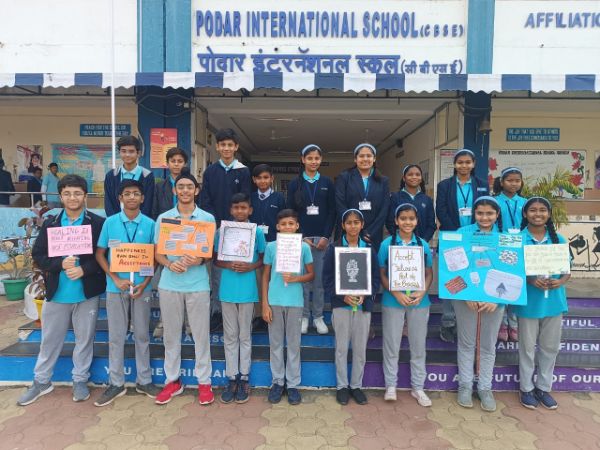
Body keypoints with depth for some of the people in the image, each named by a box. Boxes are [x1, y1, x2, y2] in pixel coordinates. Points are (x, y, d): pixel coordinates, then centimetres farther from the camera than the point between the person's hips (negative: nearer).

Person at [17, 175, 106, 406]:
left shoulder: (98, 223, -5)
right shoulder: (50, 223, 3)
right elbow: (38, 255, 0)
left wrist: (83, 269, -21)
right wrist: (61, 264, -18)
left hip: (87, 292, -2)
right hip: (56, 292, 2)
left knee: (84, 339, 11)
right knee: (50, 339, 15)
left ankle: (80, 380, 28)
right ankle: (41, 382, 33)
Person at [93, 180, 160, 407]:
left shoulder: (150, 224, -2)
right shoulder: (110, 222, -2)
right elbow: (100, 254, 1)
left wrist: (145, 283, -10)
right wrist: (116, 279, -11)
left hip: (142, 286, 0)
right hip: (115, 287, 0)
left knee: (142, 335, 10)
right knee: (116, 336, 9)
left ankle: (144, 381, 24)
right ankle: (116, 383, 23)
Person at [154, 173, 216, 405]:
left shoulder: (207, 218, 1)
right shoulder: (163, 218, 5)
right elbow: (157, 253, 6)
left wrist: (200, 259, -18)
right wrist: (169, 264, -15)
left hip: (197, 284, -1)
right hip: (169, 284, 2)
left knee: (201, 335, 6)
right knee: (171, 334, 12)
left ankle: (204, 382, 19)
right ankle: (172, 380, 27)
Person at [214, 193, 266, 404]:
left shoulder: (257, 232, -1)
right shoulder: (222, 231, 1)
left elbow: (263, 259, 5)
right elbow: (216, 259, 6)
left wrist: (250, 267, -14)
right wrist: (228, 265, -14)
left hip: (247, 290, -1)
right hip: (227, 289, 1)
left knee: (245, 335, 9)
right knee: (230, 336, 10)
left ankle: (244, 378, 21)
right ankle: (231, 378, 21)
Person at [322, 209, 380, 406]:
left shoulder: (369, 249, 5)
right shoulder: (333, 248, -1)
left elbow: (376, 278, 5)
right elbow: (327, 278, -3)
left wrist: (365, 295, -12)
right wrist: (343, 296, -15)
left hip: (364, 305, 2)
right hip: (341, 304, -1)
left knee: (360, 348, 9)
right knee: (341, 347, 7)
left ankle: (356, 385, 25)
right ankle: (342, 386, 22)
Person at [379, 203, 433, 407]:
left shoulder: (423, 245, 3)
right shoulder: (387, 244, -4)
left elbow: (429, 273, 7)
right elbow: (382, 274, -3)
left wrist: (422, 292, -11)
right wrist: (396, 294, -16)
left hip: (419, 302, 2)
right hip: (393, 301, -2)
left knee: (418, 345, 12)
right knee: (391, 345, 8)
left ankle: (418, 387, 27)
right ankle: (390, 386, 23)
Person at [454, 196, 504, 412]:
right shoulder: (462, 233, -6)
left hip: (495, 298, 1)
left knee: (488, 345, 13)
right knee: (466, 343, 11)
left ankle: (485, 388, 28)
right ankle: (465, 385, 26)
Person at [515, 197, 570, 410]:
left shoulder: (559, 240, 2)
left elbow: (567, 270, 6)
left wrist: (560, 281, -14)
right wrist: (531, 280, -22)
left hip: (553, 301, 4)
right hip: (528, 302, -3)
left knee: (550, 346, 15)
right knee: (527, 347, 9)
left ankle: (544, 387, 33)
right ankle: (526, 387, 26)